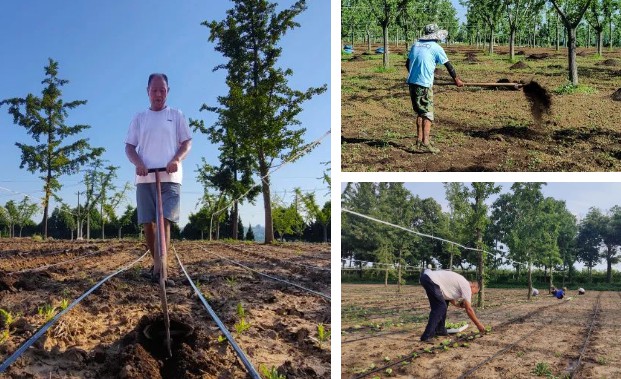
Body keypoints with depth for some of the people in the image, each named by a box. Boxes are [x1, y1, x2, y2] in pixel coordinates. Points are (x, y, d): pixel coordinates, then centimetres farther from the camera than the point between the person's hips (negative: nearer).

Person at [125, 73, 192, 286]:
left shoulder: (176, 115, 12)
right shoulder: (139, 118, 15)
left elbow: (187, 143, 8)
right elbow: (129, 146, 12)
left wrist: (177, 159, -13)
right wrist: (138, 163, -10)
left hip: (169, 178, -3)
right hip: (145, 178, 3)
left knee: (164, 221, -15)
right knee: (148, 223, 2)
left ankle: (158, 270, -20)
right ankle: (157, 264, 17)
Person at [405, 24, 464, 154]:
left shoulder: (416, 45, 13)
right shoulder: (436, 48, -4)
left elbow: (407, 63, 23)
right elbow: (448, 65, 4)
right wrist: (456, 79, 16)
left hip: (412, 83, 6)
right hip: (424, 85, -6)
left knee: (419, 112, 17)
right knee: (428, 114, -3)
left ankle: (419, 140, 20)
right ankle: (425, 143, -10)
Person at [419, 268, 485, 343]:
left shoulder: (462, 283, 26)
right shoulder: (466, 286, -1)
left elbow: (451, 299, 32)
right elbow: (469, 310, 0)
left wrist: (460, 304, 17)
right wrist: (478, 324, 8)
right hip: (430, 279, -10)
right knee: (441, 307, -11)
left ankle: (440, 330, 26)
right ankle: (427, 336, -14)